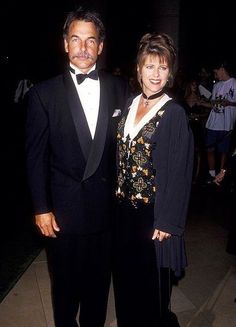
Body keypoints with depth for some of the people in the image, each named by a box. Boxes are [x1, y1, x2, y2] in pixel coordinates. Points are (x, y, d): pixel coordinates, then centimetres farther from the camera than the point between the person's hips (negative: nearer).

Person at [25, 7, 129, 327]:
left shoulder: (119, 89, 0)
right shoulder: (44, 93, -6)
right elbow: (36, 155, -5)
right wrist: (41, 208, -6)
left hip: (106, 206, 2)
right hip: (63, 209, -2)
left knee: (99, 279, 20)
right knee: (65, 283, 18)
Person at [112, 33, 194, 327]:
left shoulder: (174, 114, -12)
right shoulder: (129, 105, 5)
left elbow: (179, 172, -13)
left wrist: (167, 222, -13)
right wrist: (117, 197, 8)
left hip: (153, 211, -5)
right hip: (124, 207, 6)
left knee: (151, 280, 13)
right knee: (124, 275, 20)